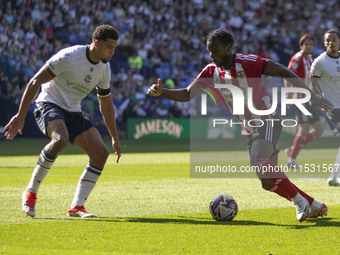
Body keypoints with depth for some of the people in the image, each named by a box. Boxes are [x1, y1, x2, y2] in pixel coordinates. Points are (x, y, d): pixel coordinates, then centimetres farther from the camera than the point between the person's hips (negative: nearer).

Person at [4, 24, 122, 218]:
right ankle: (31, 192, -20)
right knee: (60, 139, -37)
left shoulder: (104, 68, 4)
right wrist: (21, 116, -22)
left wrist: (115, 138, 19)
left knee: (101, 152, -11)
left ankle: (77, 206, -6)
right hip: (49, 105, -7)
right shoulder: (69, 57, -19)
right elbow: (35, 82, -17)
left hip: (73, 112, 7)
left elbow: (106, 105, 18)